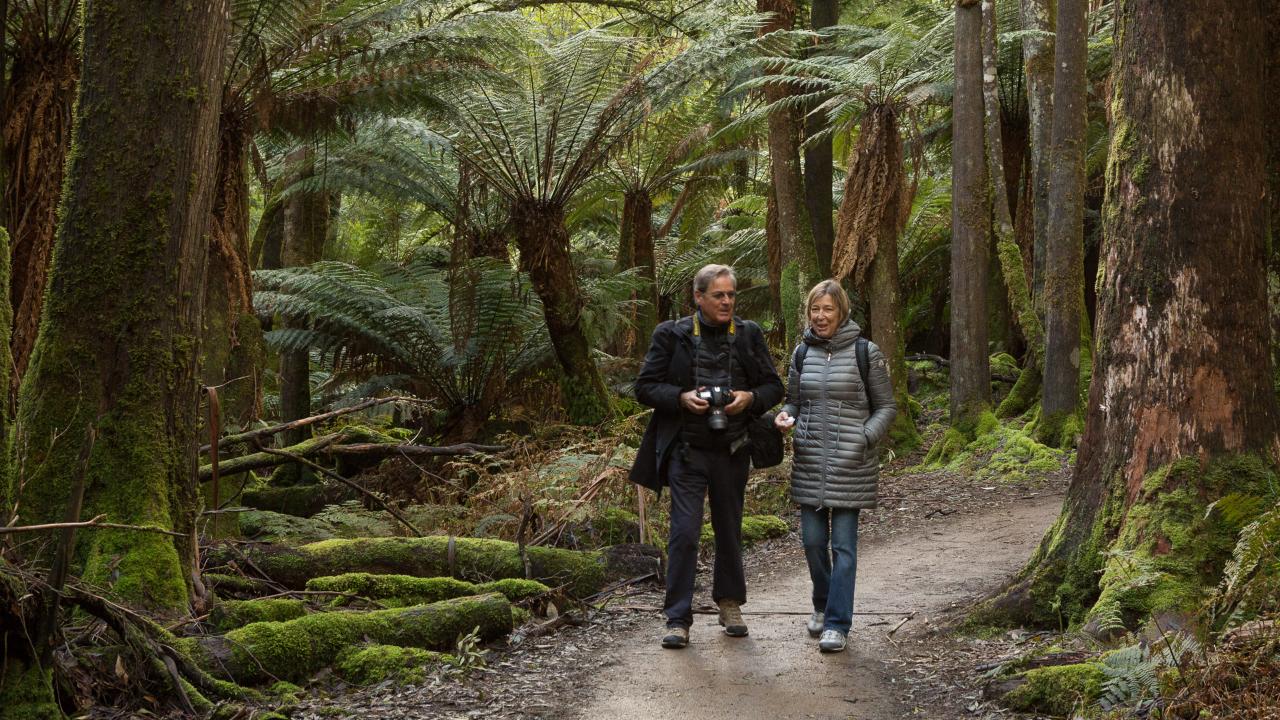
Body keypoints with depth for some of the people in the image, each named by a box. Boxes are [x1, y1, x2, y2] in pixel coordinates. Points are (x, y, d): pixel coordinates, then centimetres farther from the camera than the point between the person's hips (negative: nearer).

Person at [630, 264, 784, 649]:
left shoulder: (749, 335, 4)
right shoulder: (672, 335, -3)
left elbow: (774, 386, 9)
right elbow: (645, 387, -1)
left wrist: (751, 397, -13)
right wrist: (682, 398, -18)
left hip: (732, 452, 3)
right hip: (687, 451, -3)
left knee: (730, 530, 14)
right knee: (684, 532, -8)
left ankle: (730, 604, 31)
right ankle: (677, 618, 0)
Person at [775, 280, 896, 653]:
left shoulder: (865, 353, -3)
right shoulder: (802, 352, 8)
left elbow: (886, 407, 1)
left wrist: (865, 439, -14)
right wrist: (784, 417, -4)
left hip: (850, 464, -4)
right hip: (810, 462, 4)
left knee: (843, 544, -3)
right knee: (813, 539, 8)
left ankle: (837, 623, 3)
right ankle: (823, 605, 31)